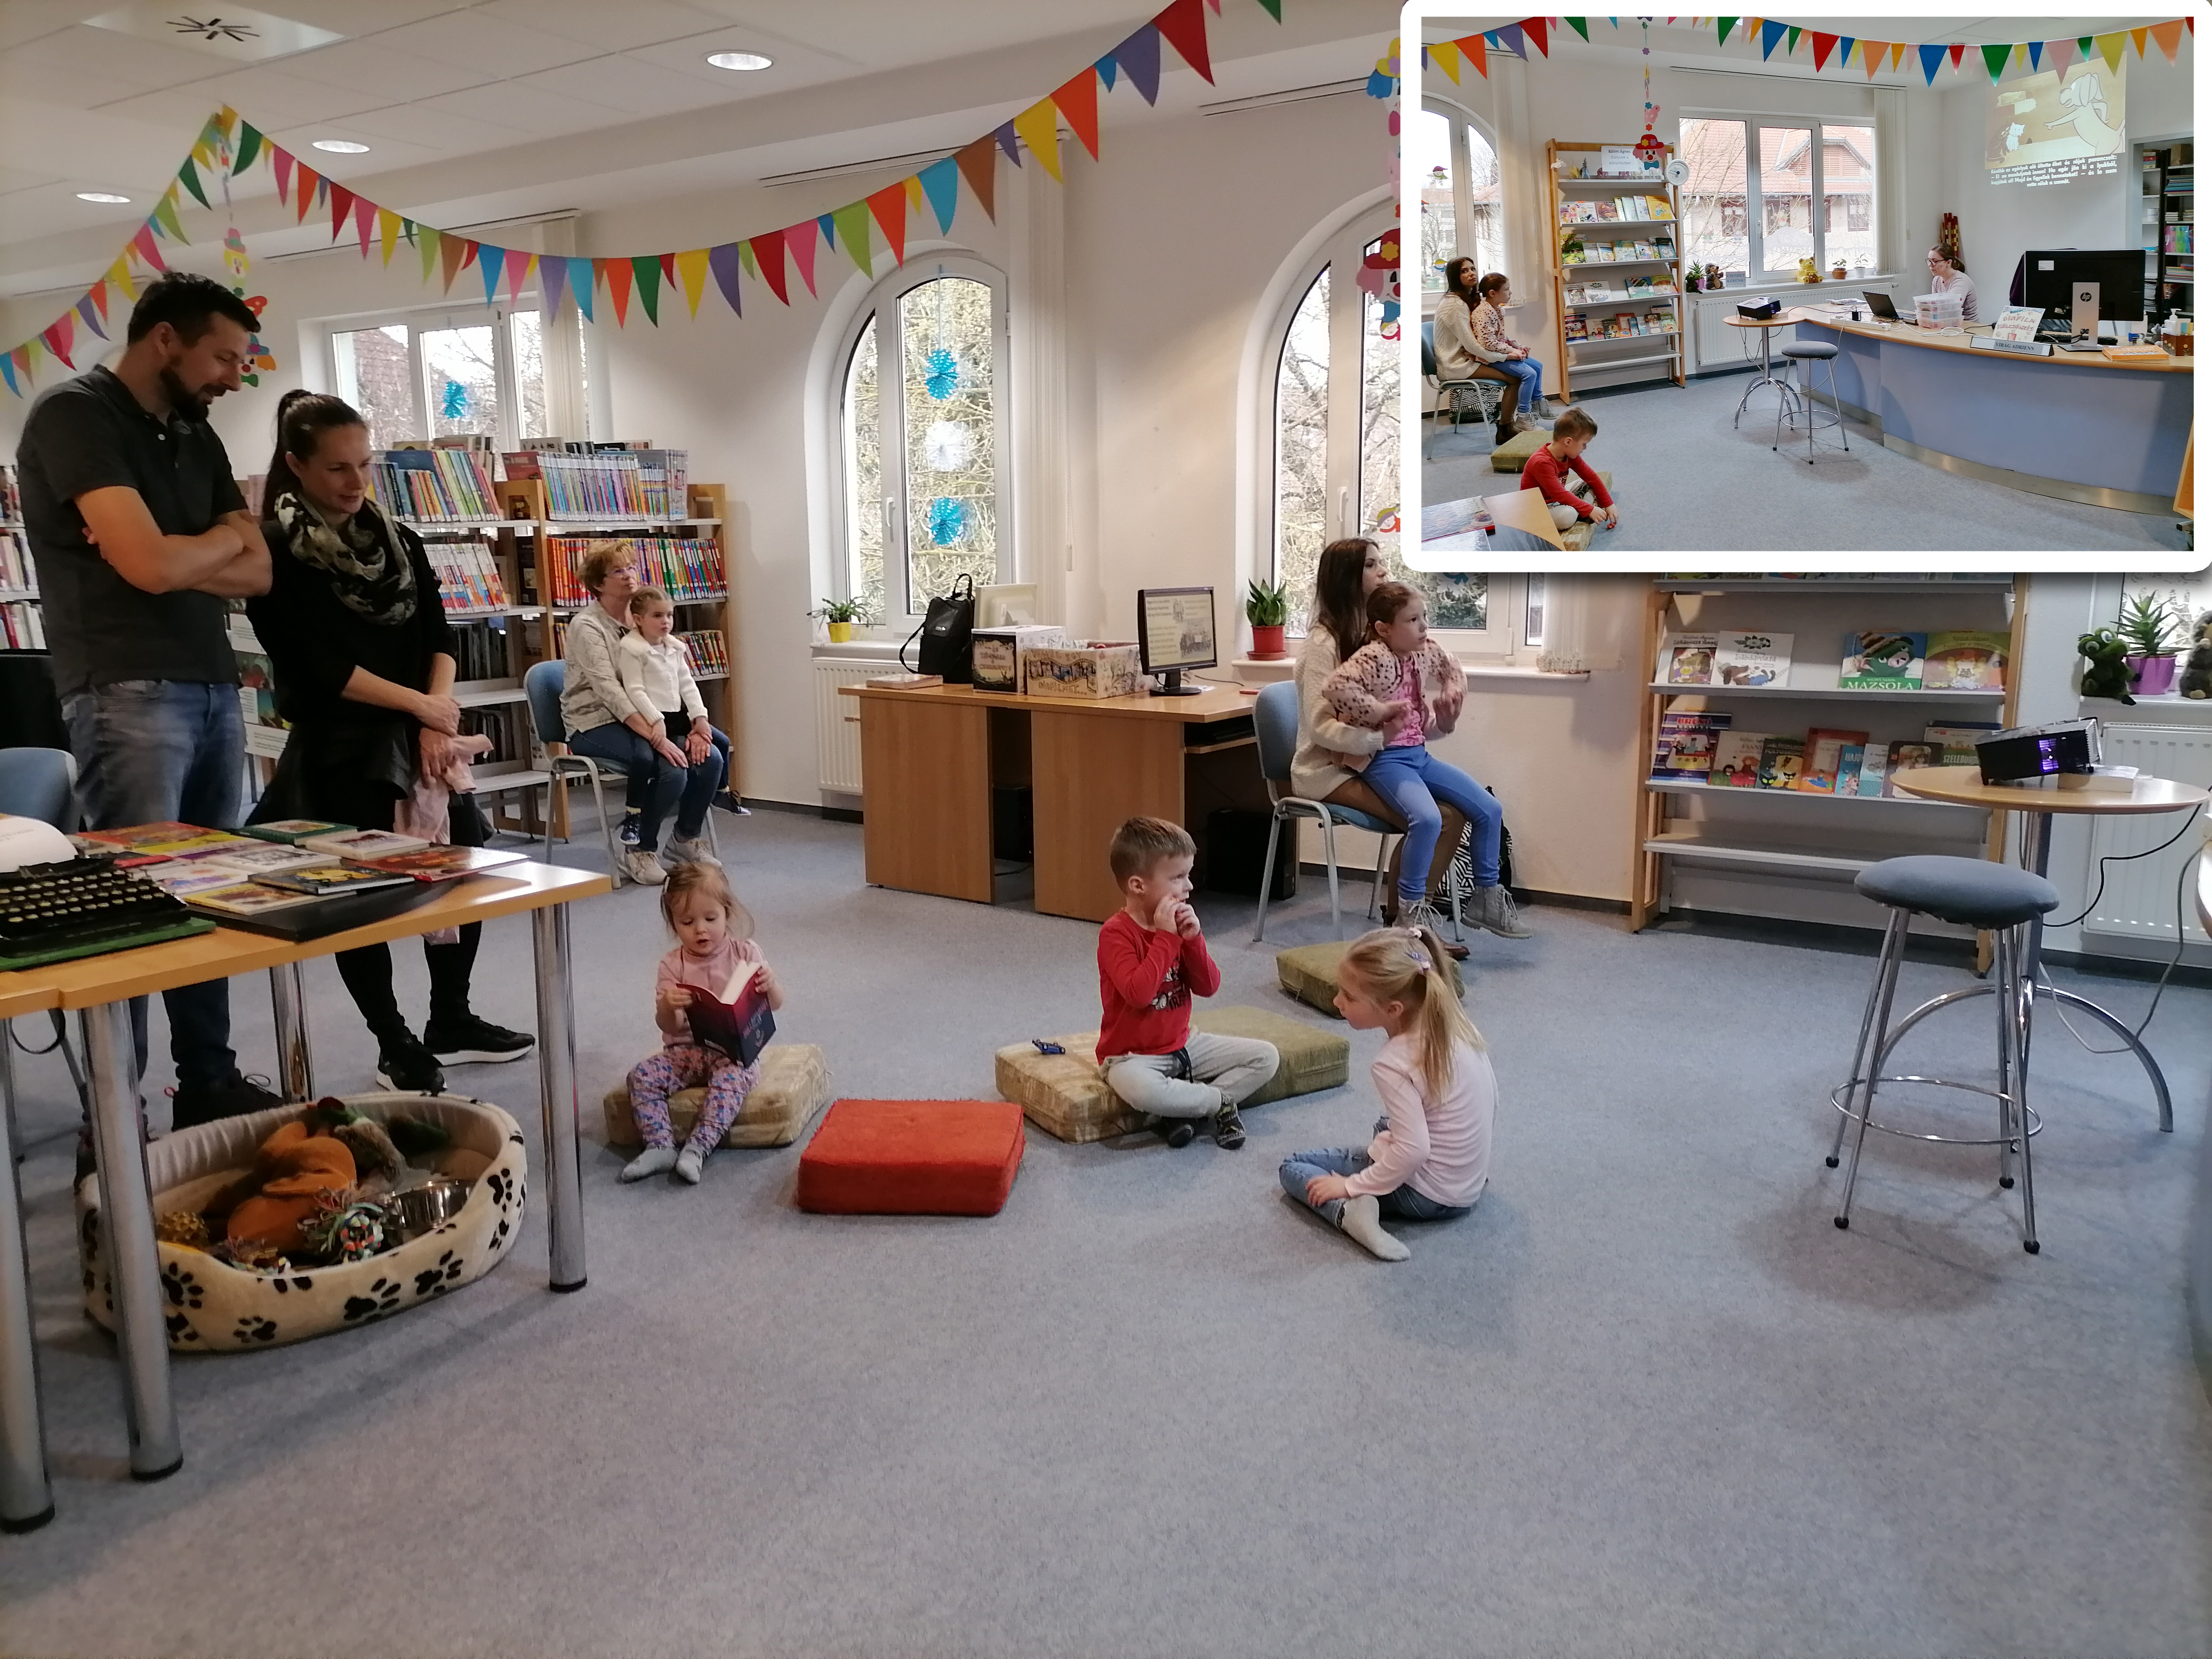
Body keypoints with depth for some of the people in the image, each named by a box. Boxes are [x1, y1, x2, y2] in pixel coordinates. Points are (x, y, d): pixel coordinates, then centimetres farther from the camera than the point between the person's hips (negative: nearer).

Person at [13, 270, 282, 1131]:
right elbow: (152, 563, -18)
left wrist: (179, 556, -7)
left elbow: (258, 573, 11)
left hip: (215, 689, 7)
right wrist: (223, 537, 2)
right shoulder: (73, 414, -7)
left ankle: (209, 1084, 17)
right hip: (129, 693, -7)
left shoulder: (196, 437, 17)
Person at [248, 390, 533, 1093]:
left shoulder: (397, 539, 9)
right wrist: (421, 705, -12)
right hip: (339, 749, -6)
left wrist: (437, 725, -11)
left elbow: (440, 636, 4)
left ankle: (452, 1023, 25)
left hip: (421, 738, 6)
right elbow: (317, 667, -15)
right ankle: (397, 1048, 15)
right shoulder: (276, 553, -9)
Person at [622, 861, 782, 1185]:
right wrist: (667, 1008, -28)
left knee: (731, 1078, -35)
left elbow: (776, 1004, 2)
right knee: (642, 1075, -21)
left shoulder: (745, 954, 0)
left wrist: (770, 985, -21)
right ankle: (660, 1146, -21)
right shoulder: (672, 966, 2)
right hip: (687, 1049, 2)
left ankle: (698, 1149, -36)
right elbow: (669, 1027, -4)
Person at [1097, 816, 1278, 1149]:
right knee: (1140, 1089, -41)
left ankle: (1175, 1113, -12)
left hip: (1182, 1044, 7)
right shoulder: (1116, 933, -17)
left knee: (1267, 1057, -2)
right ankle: (1223, 1101, -14)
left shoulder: (1180, 923, 4)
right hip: (1133, 1055, -7)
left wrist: (1193, 939, -15)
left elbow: (1208, 987, 0)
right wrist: (1166, 936, -27)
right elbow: (1138, 993, -32)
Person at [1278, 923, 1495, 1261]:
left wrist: (1351, 1186, -19)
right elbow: (1490, 1099, 6)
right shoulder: (1456, 1024, -6)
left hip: (1426, 1195, -8)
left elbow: (1412, 1151, -30)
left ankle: (1350, 1211, -18)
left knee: (1293, 1167, 2)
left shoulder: (1394, 1064, -28)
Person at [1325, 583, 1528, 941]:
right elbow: (1339, 687, -37)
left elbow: (1453, 670, 30)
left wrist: (1453, 691, 10)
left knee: (1490, 810, 4)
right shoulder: (1374, 657, -19)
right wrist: (1380, 711, -27)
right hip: (1386, 759, -9)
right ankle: (1410, 908, -16)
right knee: (1427, 819, -33)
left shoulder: (1426, 652, 7)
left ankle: (1487, 900, 18)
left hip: (1420, 754, 9)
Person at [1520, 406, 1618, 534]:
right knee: (1567, 515, -37)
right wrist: (1589, 510, -25)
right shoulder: (1542, 463, -30)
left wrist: (1608, 504, 4)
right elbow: (1560, 495, -29)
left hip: (1559, 500, 9)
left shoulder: (1570, 454, -3)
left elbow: (1591, 477, 5)